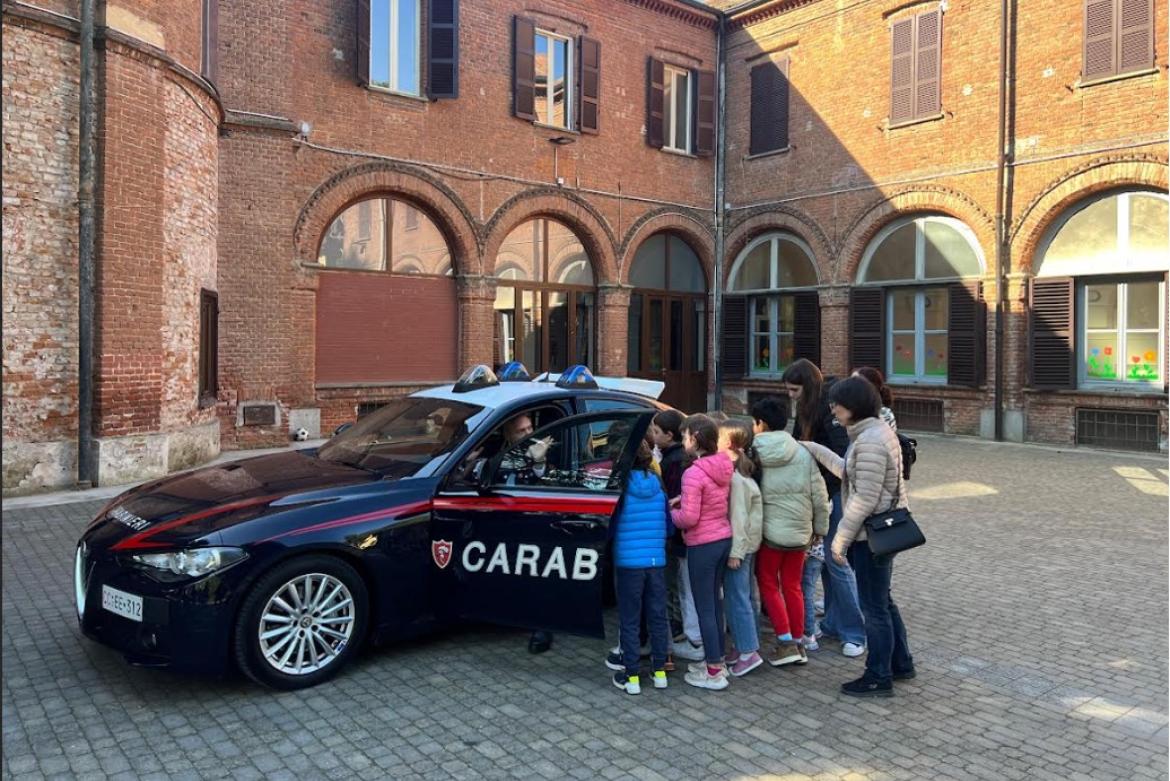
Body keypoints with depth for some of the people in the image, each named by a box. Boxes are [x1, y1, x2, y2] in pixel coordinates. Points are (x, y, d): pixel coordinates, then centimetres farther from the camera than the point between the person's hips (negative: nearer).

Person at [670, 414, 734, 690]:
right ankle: (717, 660, 29)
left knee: (704, 608, 2)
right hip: (724, 539, 8)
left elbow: (689, 518, -21)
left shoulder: (693, 473, -21)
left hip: (702, 545, -8)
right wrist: (684, 500, 7)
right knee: (714, 602, 19)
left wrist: (670, 512, -2)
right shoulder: (724, 467, 4)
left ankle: (714, 672, 9)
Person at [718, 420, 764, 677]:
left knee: (736, 598, -3)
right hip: (747, 544, 10)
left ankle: (748, 652, 3)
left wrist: (735, 551, -20)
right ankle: (745, 644, 26)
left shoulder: (734, 477, -18)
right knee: (742, 596, 16)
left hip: (738, 544, -10)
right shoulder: (742, 471, 10)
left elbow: (738, 516, -20)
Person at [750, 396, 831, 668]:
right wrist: (820, 527, 12)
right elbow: (819, 494, 0)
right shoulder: (802, 453, -3)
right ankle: (798, 644, 22)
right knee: (793, 587, 16)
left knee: (768, 586, 11)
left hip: (769, 531, -3)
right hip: (799, 531, 3)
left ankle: (786, 643, 4)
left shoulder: (752, 454, -10)